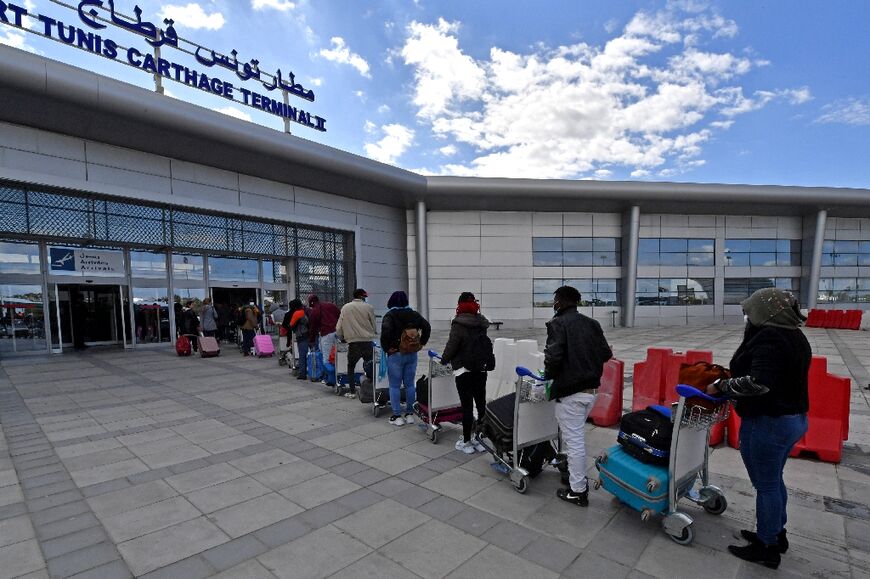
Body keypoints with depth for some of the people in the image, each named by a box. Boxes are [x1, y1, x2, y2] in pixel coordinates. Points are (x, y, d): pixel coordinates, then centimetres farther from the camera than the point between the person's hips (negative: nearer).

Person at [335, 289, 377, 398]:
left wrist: (342, 337, 24)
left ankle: (352, 391, 15)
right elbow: (374, 326, 3)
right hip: (368, 342, -1)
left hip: (353, 343, 1)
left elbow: (339, 327, 6)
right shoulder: (368, 308, -2)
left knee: (350, 367, 18)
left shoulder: (345, 308, 3)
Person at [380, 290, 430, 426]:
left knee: (394, 386, 5)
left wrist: (386, 348, -12)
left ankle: (397, 416, 8)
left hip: (395, 355, -5)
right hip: (412, 354, 5)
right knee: (410, 384, 12)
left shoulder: (390, 315, -10)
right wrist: (421, 343, 6)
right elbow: (427, 327, 2)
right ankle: (410, 414, 19)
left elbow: (386, 331, -25)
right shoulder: (414, 314, 5)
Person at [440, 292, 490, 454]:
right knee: (481, 404, 10)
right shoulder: (481, 323, 5)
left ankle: (466, 442, 9)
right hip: (481, 368, 6)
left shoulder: (459, 324, -13)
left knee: (467, 405, 0)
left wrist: (444, 360, 6)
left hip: (464, 369, -6)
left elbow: (451, 346, -11)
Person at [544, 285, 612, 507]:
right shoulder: (592, 323, 8)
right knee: (578, 436, 26)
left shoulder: (558, 323, -13)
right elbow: (606, 353, 8)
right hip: (591, 389, 8)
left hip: (570, 391, -8)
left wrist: (548, 375, -5)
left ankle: (578, 491, 14)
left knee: (574, 441, 3)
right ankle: (578, 477, 41)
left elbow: (553, 355, -24)